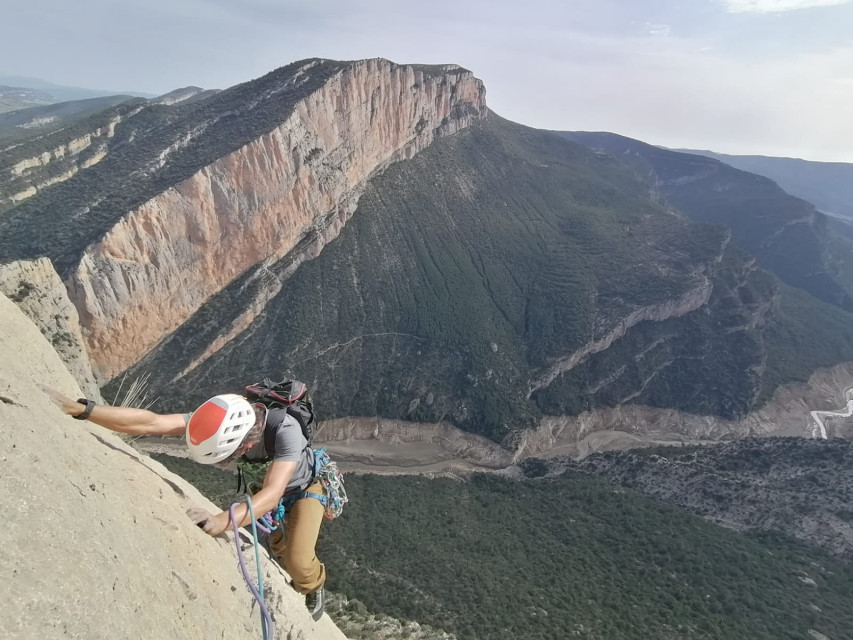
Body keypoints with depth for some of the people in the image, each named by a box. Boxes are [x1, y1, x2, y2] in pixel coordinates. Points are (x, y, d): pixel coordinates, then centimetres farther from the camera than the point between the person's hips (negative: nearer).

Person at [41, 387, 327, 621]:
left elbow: (272, 494, -56)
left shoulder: (285, 430, -48)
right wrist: (78, 408, -48)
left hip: (304, 487, -5)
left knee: (298, 561, -11)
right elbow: (149, 422, -40)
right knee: (278, 546, 21)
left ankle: (315, 587, 27)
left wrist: (220, 521, -71)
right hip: (272, 483, 5)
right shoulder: (220, 419, -34)